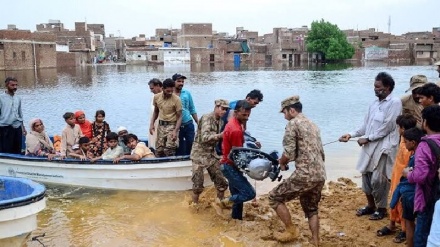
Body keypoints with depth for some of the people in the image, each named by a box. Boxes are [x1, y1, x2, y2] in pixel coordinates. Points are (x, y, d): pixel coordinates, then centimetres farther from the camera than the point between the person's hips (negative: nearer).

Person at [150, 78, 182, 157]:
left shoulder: (176, 99, -15)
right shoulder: (156, 97, 0)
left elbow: (179, 117, -12)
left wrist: (175, 131, -22)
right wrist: (152, 124, 4)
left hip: (172, 126, -5)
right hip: (161, 126, 5)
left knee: (169, 150, -16)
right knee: (159, 150, 6)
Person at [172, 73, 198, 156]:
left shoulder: (187, 93, 4)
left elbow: (192, 109, 10)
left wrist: (198, 123, 8)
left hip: (188, 124, 2)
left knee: (191, 145, 5)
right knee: (179, 150, 8)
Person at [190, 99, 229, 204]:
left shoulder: (220, 121, 6)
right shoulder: (207, 118, -17)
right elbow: (204, 138, -30)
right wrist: (220, 135, -41)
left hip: (211, 154, 7)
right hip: (199, 154, -7)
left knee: (221, 183, 6)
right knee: (198, 185, -1)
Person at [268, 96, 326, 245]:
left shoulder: (293, 123, -5)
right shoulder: (313, 125, 21)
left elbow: (288, 153, -13)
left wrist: (281, 162, 9)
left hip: (305, 175, -8)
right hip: (320, 176, 9)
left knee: (275, 197, 8)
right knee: (311, 209, 24)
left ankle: (291, 231, 12)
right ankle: (316, 242, 23)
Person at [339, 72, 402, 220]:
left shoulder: (395, 102, -9)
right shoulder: (374, 104, 14)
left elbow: (387, 127, -15)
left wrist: (367, 138, -13)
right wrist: (351, 135, 3)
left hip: (383, 147, -7)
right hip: (370, 146, 7)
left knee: (378, 179, -5)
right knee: (366, 176, 11)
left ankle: (381, 209, 14)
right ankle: (371, 205, 29)